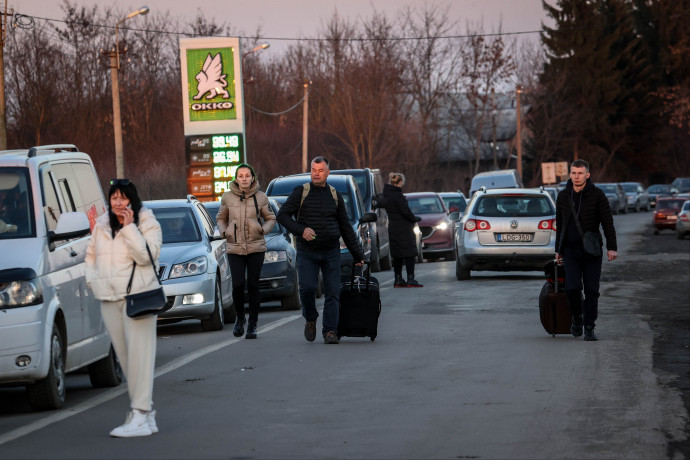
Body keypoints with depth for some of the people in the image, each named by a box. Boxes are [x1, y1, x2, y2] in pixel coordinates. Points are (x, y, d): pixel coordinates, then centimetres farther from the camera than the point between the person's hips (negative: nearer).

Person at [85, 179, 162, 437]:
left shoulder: (147, 224, -2)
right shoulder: (101, 225, 14)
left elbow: (147, 255, -17)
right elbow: (91, 255, 26)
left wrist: (129, 227, -18)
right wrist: (92, 280, 9)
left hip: (138, 296, -6)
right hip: (108, 299, 6)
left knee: (139, 354, -11)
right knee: (124, 356, 4)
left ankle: (140, 417, -16)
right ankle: (146, 412, 10)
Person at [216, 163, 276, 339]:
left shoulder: (260, 197, 2)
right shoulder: (228, 197, 3)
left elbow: (270, 218, 14)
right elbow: (220, 218, 17)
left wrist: (263, 230, -5)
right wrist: (224, 232, -1)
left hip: (256, 247, 0)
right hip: (234, 248, 0)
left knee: (253, 286, -1)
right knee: (238, 285, -12)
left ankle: (252, 325, 10)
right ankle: (240, 318, 13)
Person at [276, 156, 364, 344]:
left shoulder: (335, 196, 9)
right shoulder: (300, 192, 0)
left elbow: (346, 228, 14)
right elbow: (282, 215, -5)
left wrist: (357, 254, 14)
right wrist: (301, 230, -21)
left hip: (331, 252, 2)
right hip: (307, 253, -2)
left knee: (332, 292, -6)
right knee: (307, 288, -17)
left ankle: (330, 331, -5)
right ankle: (310, 320, 9)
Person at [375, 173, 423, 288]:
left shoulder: (386, 195, 6)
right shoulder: (398, 196, -19)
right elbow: (406, 212, -18)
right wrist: (416, 219, -3)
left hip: (393, 229, 8)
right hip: (403, 229, -8)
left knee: (397, 256, 13)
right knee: (409, 254, -3)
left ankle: (398, 279, 14)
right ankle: (410, 279, -5)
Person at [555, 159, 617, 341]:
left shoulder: (597, 195, -4)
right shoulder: (563, 197, 6)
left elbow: (608, 222, -5)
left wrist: (612, 248, -13)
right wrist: (558, 250, 17)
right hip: (571, 250, 2)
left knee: (591, 290, -2)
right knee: (572, 287, -13)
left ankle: (589, 328, 8)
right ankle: (577, 317, 13)